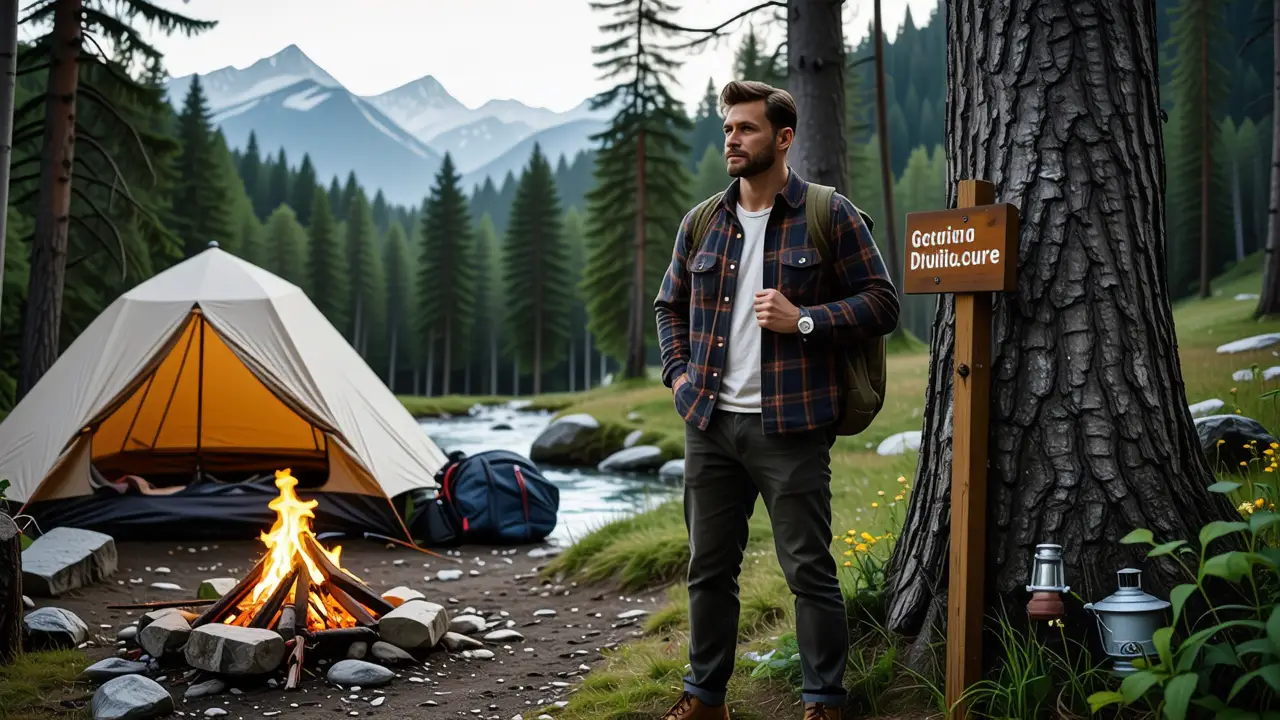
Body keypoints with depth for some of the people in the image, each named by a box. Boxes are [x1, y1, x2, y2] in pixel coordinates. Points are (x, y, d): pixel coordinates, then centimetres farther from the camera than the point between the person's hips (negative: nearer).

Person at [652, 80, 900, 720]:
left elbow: (882, 304, -3)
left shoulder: (831, 216, -3)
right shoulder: (702, 223, 10)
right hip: (708, 425, 5)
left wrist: (803, 319, -15)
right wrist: (678, 373, 8)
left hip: (790, 427, -4)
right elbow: (670, 305, 23)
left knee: (809, 570, 0)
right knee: (708, 566, 12)